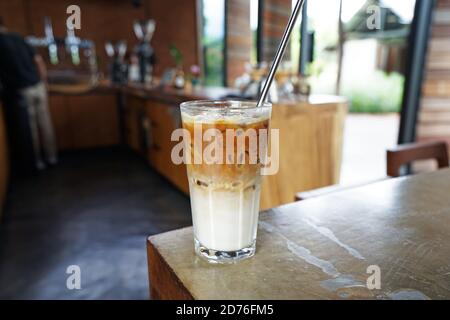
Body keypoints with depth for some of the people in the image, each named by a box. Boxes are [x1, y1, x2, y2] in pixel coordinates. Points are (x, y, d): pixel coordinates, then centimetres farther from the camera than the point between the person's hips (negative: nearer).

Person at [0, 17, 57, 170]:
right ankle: (51, 157, 22)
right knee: (45, 123, 11)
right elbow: (39, 61, 10)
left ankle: (37, 161, 16)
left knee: (30, 127, 6)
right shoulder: (18, 38, 11)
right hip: (38, 87, 5)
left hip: (21, 91, -5)